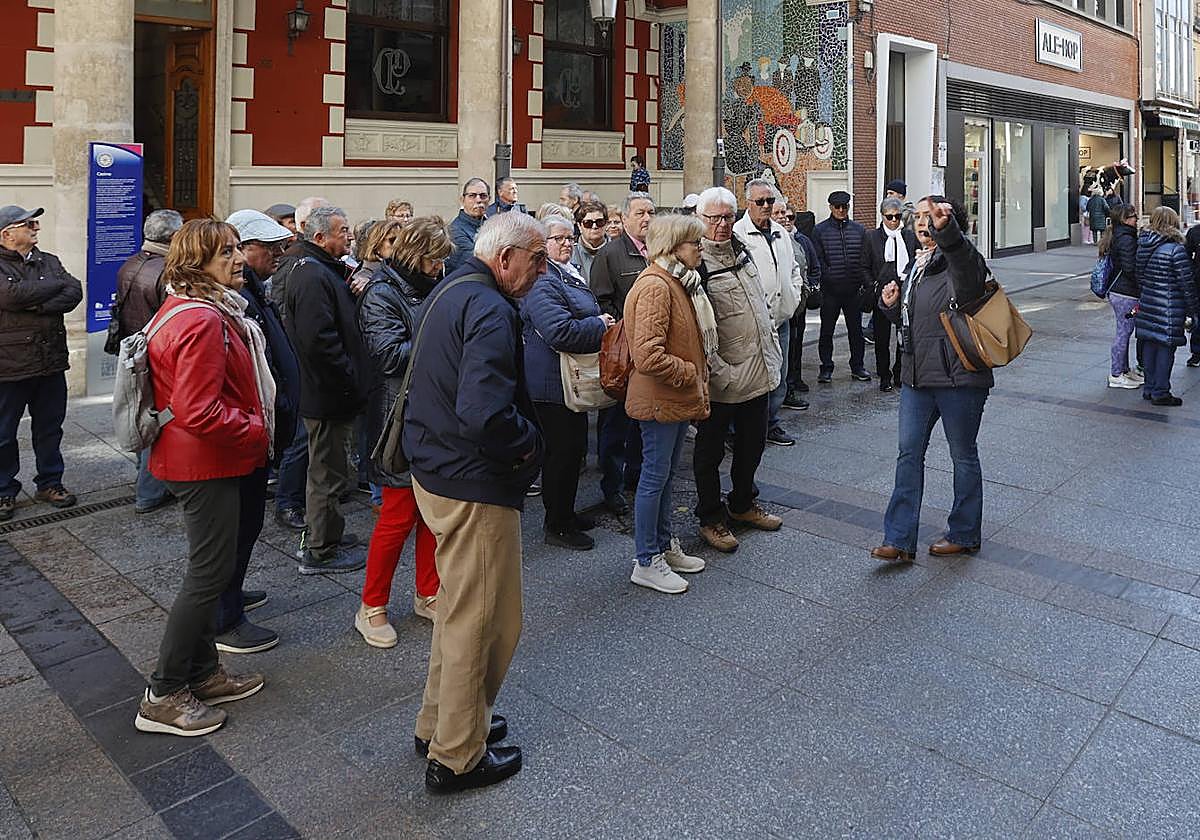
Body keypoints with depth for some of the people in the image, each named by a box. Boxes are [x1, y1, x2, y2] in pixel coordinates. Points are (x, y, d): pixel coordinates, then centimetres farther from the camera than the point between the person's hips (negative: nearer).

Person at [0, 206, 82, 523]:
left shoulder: (49, 261, 9)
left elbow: (75, 293, -4)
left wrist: (39, 306, -18)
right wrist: (56, 286, -10)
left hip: (51, 362, 5)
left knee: (50, 427, 15)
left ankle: (50, 482, 29)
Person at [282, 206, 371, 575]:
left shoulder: (324, 270, 14)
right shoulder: (314, 277, -20)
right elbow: (319, 340, -29)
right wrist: (350, 380, -21)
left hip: (325, 392, 11)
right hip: (329, 395, -11)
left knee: (325, 467, 22)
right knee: (328, 472, 2)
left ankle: (321, 534, 37)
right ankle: (320, 551, 15)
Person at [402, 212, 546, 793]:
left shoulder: (450, 291, 11)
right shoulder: (491, 310, -22)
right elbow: (486, 415, -35)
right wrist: (529, 445, -16)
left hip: (434, 471, 10)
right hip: (475, 488, -10)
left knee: (459, 607, 25)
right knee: (483, 620, 5)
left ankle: (440, 722, 40)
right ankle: (457, 756, 21)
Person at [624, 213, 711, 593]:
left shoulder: (681, 283, 13)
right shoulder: (655, 286, -21)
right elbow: (648, 356, -29)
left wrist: (696, 383, 14)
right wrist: (690, 374, -17)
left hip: (678, 399, 10)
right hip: (660, 401, -10)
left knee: (666, 475, 19)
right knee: (655, 477, 0)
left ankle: (664, 546, 32)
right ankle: (646, 562, 12)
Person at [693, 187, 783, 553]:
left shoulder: (742, 249, 9)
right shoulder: (695, 264, -17)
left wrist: (775, 350, 16)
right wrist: (720, 372, -23)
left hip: (760, 372, 8)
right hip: (722, 381, -8)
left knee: (752, 444, 21)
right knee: (710, 451, 8)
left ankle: (743, 504, 39)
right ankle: (711, 518, 23)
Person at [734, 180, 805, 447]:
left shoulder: (781, 232, 13)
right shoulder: (738, 233, -11)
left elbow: (793, 268, 26)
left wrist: (794, 296, 12)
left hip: (781, 317, 7)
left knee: (778, 376, 14)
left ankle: (771, 425, 27)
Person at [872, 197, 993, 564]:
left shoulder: (958, 261, -12)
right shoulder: (916, 265, 13)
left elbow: (969, 266, -40)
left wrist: (946, 229, -58)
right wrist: (892, 304, 2)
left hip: (958, 378, -8)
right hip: (917, 375, 8)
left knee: (963, 454, 9)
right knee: (909, 453, 5)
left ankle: (964, 535, 24)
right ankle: (899, 540, 9)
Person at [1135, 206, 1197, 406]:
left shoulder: (1143, 246, 3)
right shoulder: (1176, 249, -16)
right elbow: (1186, 282, -12)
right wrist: (1192, 307, -3)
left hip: (1147, 305, 6)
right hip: (1169, 308, -6)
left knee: (1149, 345, 13)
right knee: (1165, 348, 0)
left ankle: (1149, 388, 21)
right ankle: (1160, 393, 5)